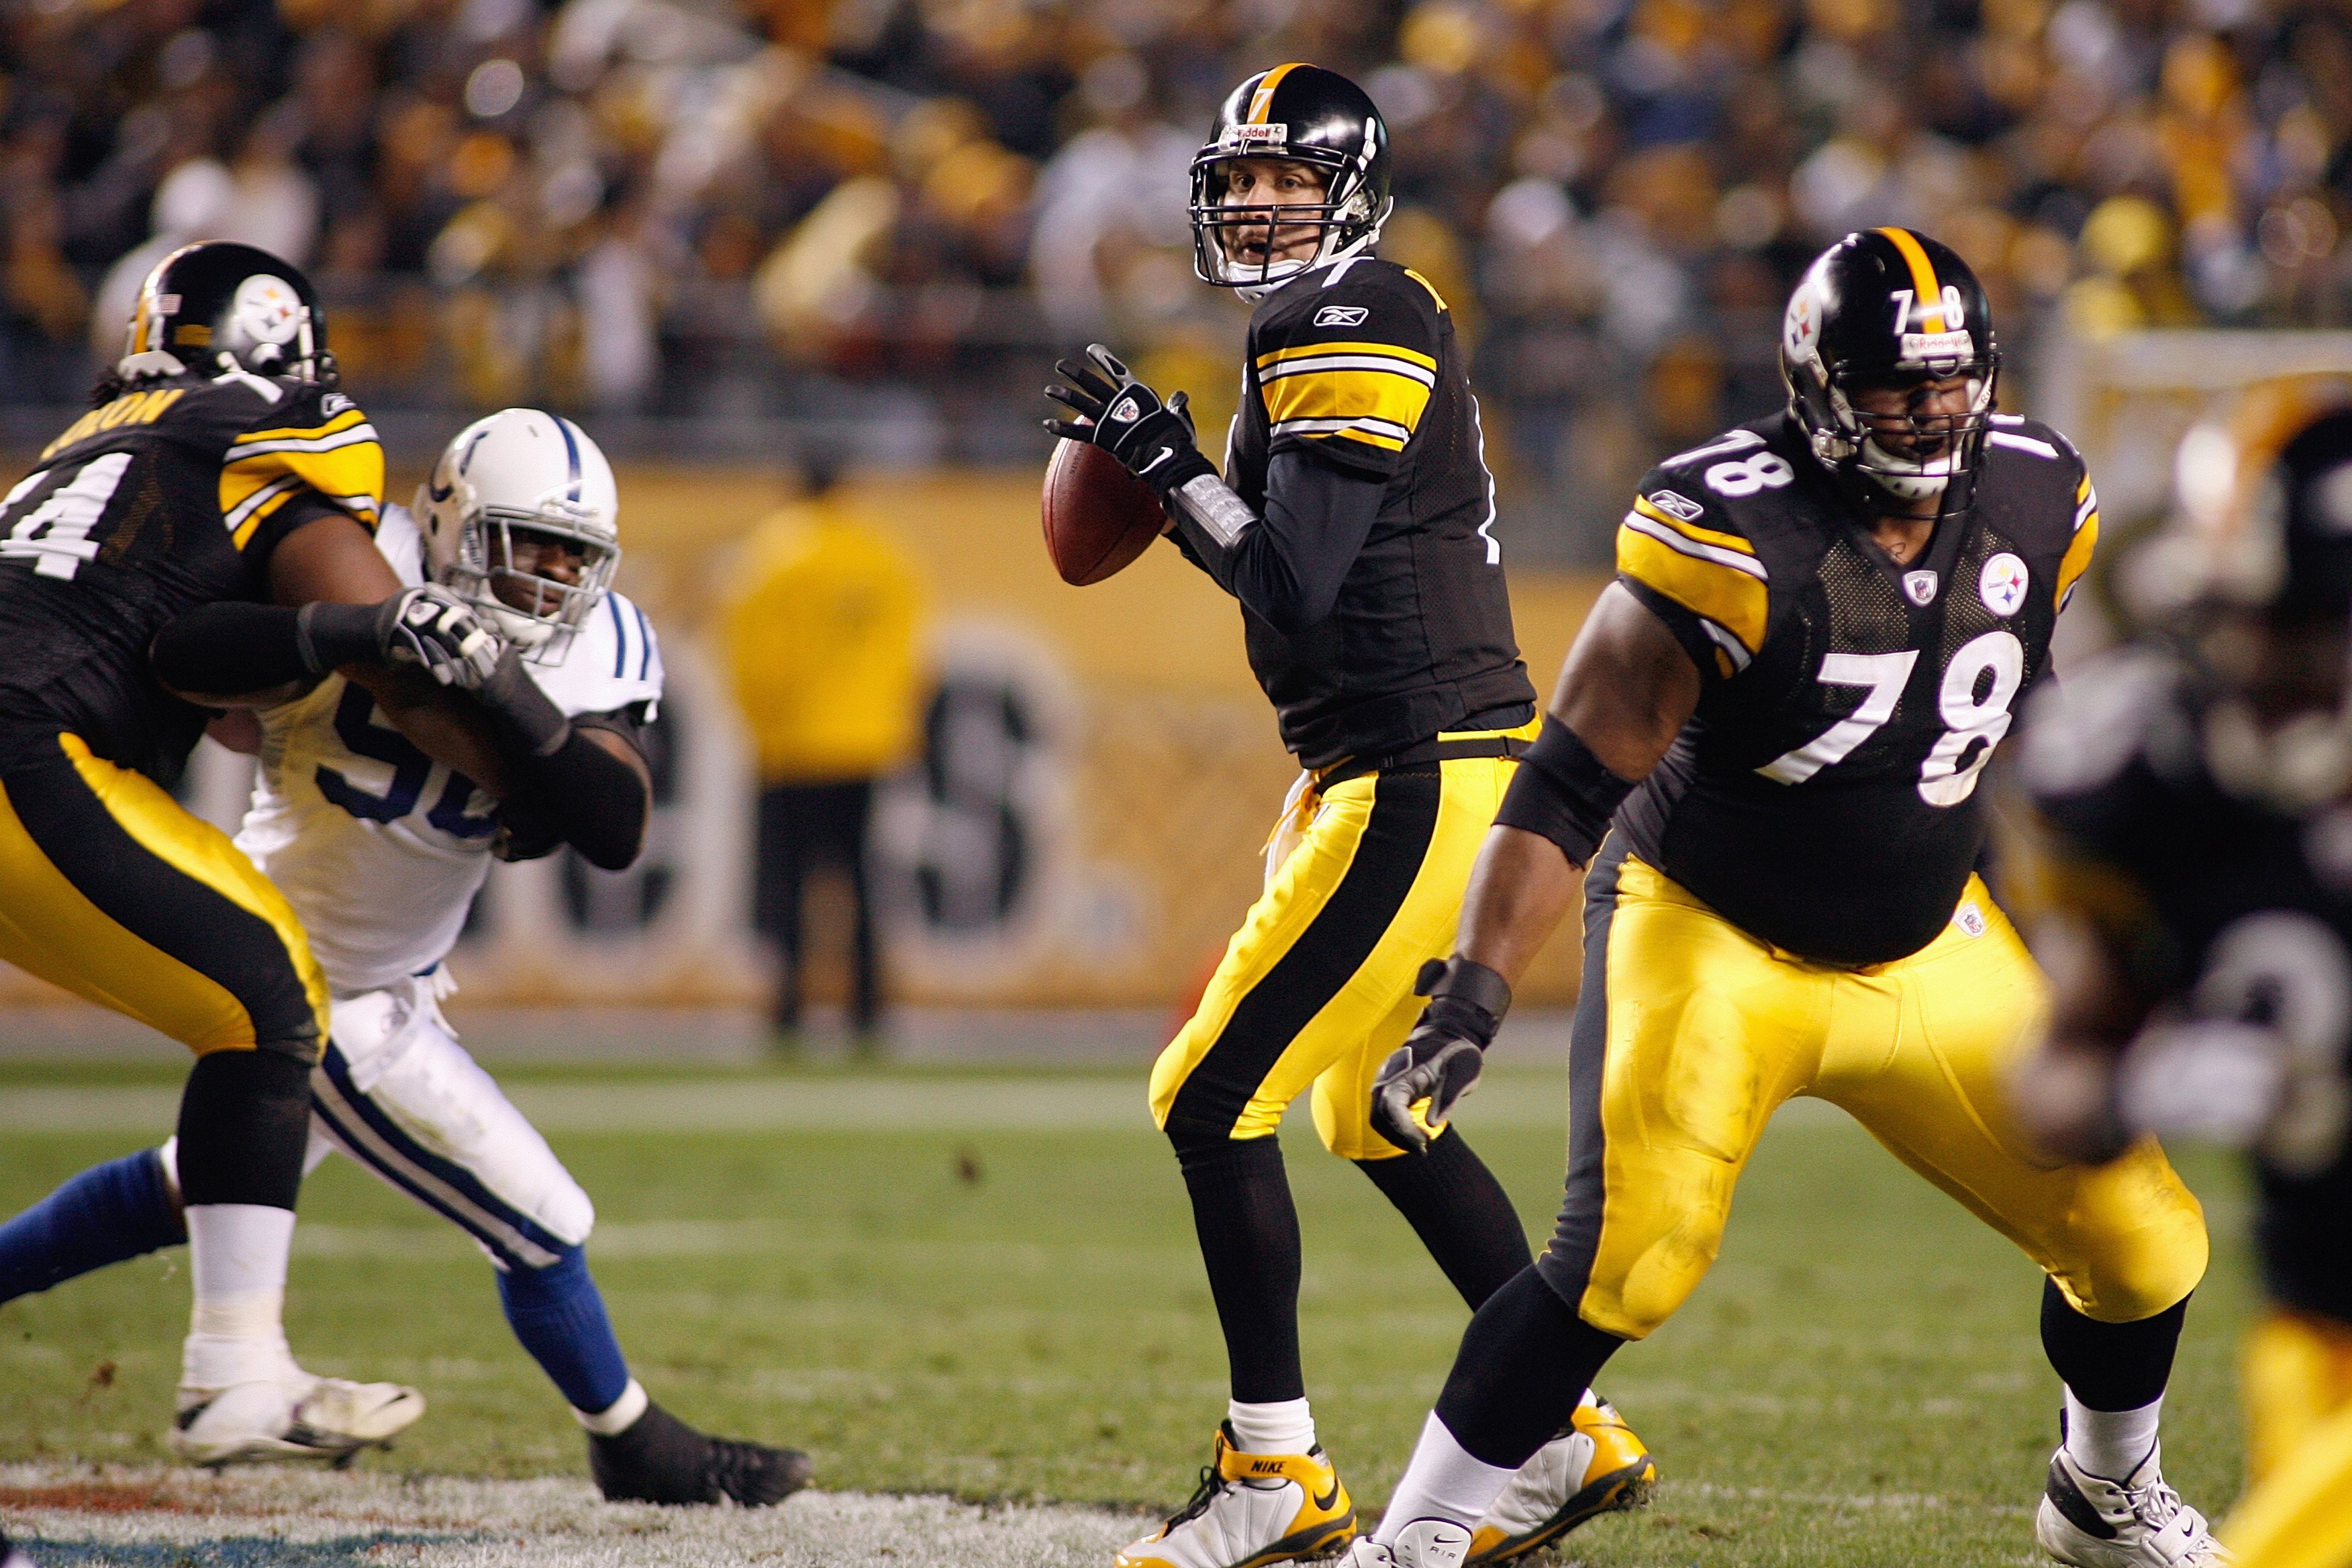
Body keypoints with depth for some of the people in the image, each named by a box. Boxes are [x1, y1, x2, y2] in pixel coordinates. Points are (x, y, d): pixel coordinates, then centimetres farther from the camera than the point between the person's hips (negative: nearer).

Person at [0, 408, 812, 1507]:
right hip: (310, 989, -7)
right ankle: (635, 1450, 20)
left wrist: (522, 709, -37)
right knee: (542, 1229, -2)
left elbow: (616, 831, -23)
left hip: (391, 976, 7)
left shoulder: (595, 654, -9)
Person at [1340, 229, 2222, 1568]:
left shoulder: (2033, 502, -6)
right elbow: (1572, 785, -23)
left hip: (1929, 953, 6)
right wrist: (1475, 994, -31)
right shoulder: (1732, 536, -24)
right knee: (1628, 1262, -26)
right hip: (1714, 943, -6)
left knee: (2142, 1248, 3)